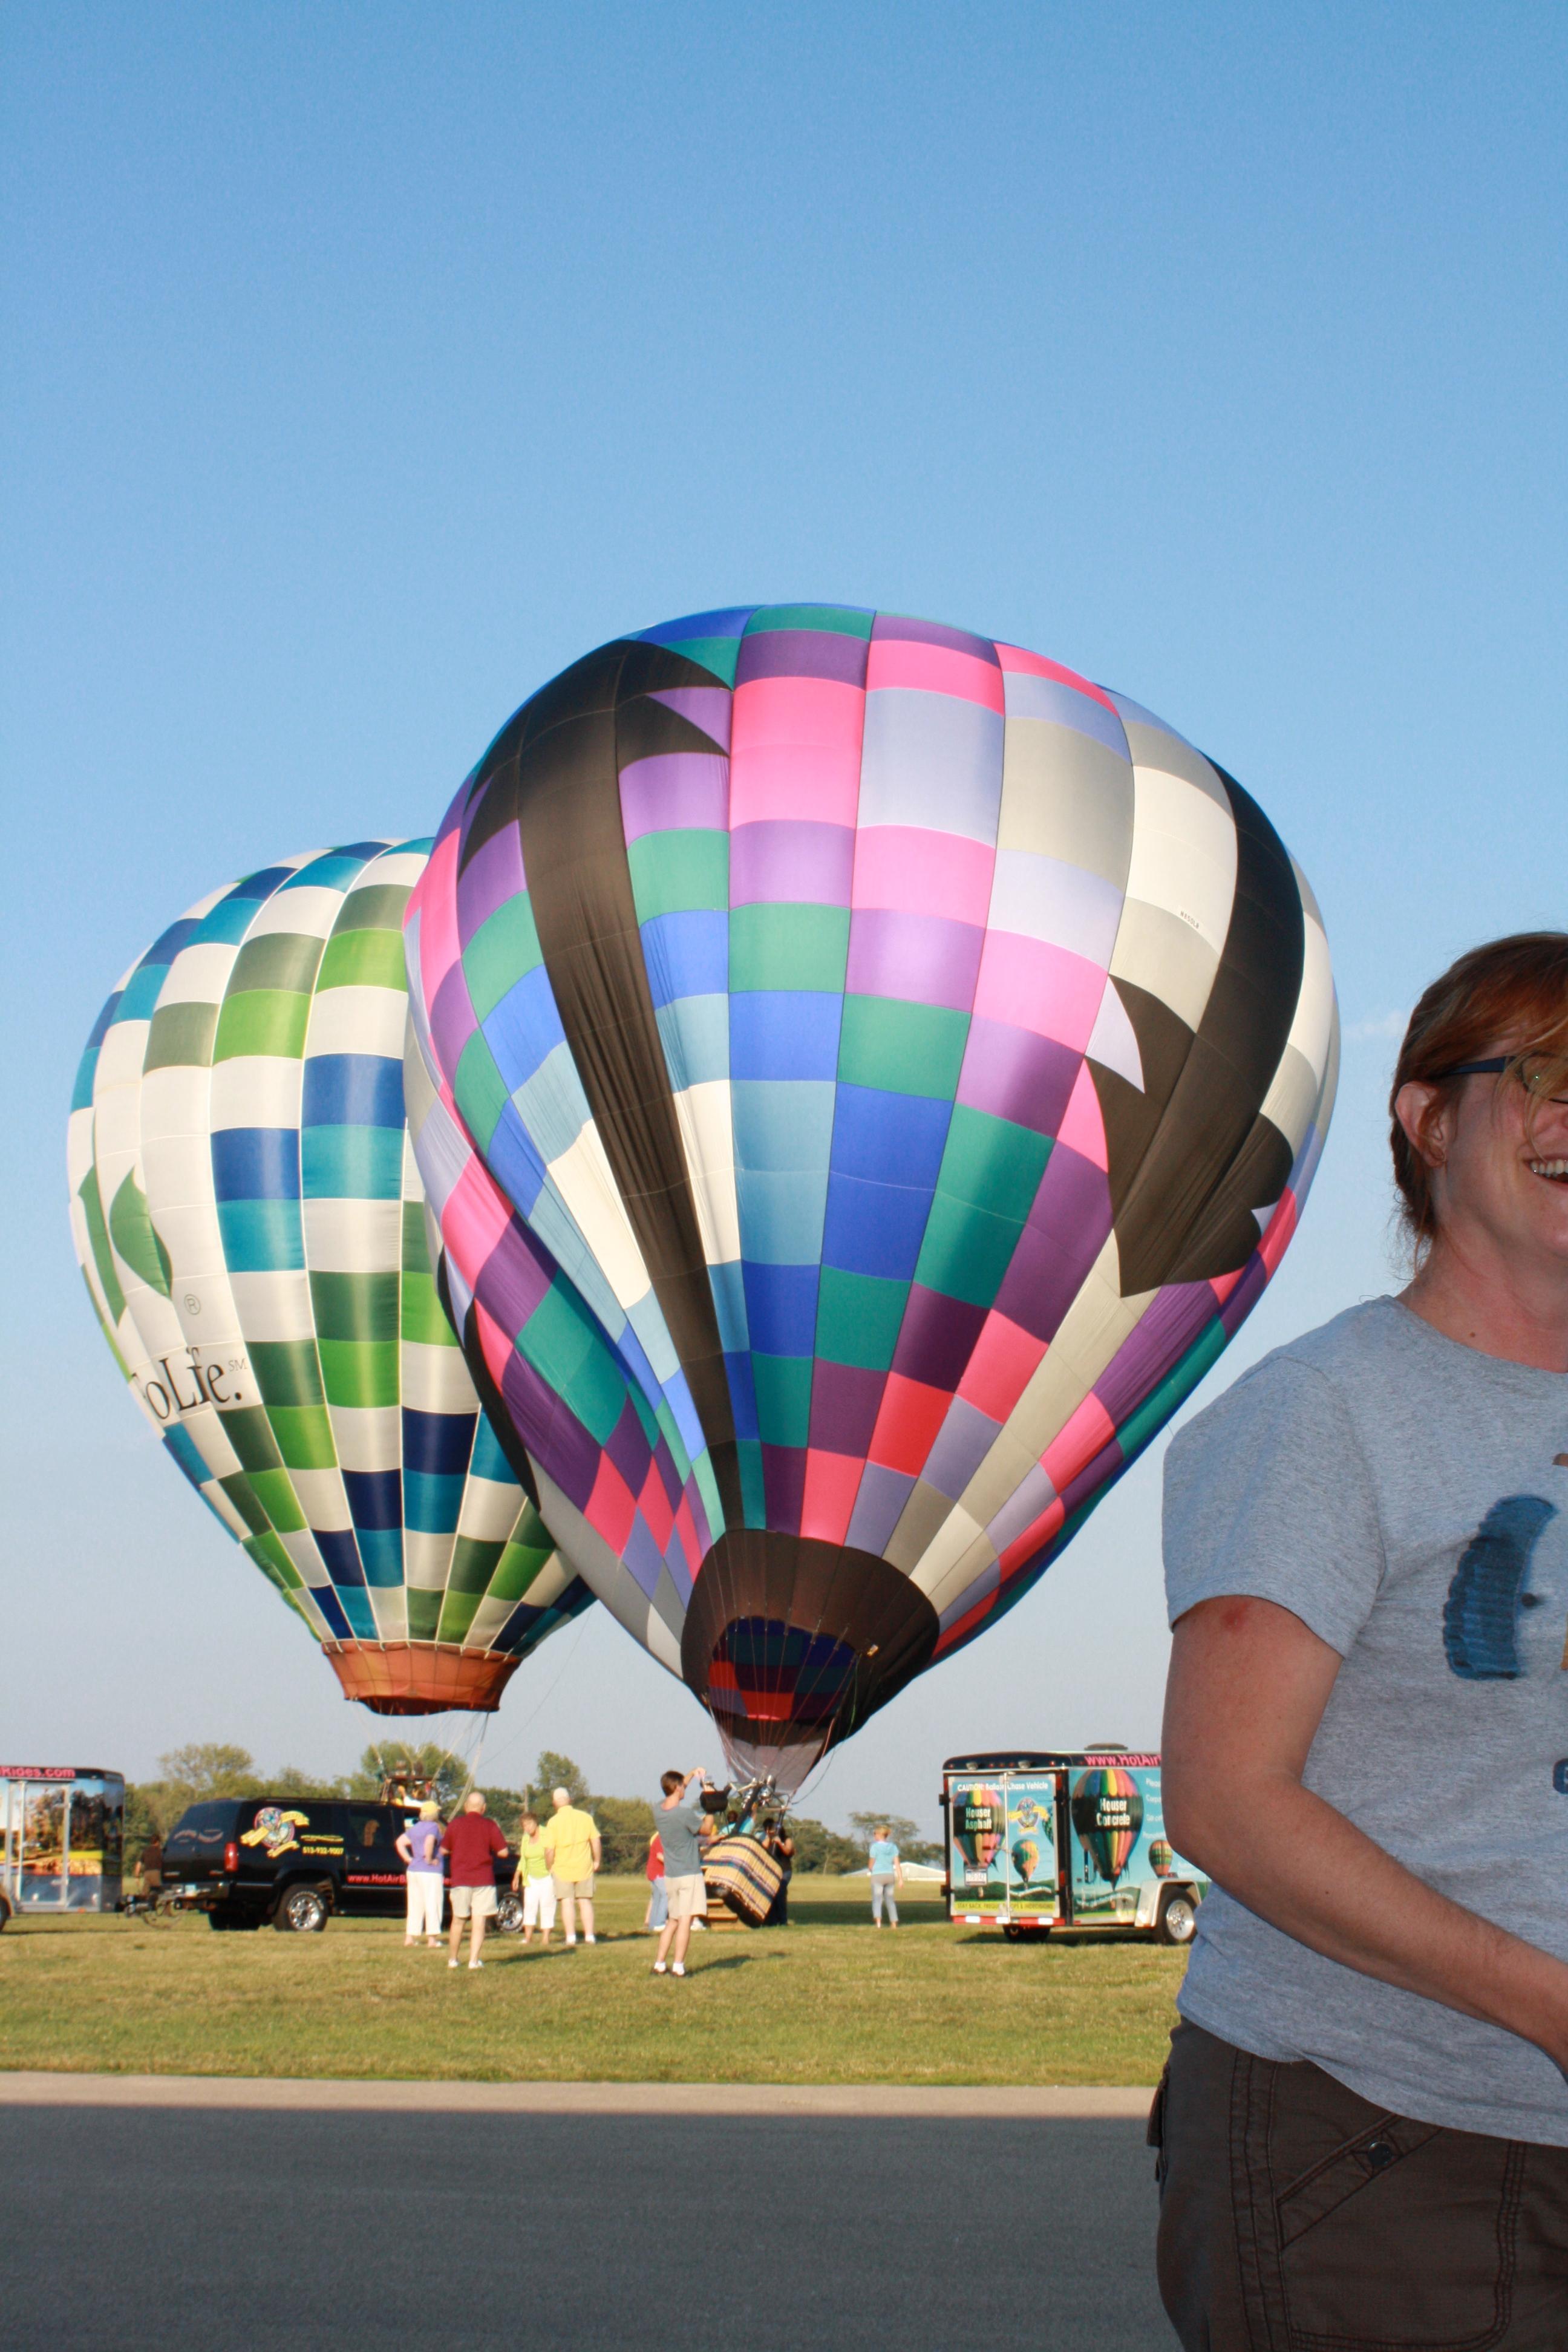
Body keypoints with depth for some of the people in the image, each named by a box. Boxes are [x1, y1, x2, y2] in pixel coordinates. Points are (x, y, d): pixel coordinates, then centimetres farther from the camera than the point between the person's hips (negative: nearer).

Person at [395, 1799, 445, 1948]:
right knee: (432, 1905, -3)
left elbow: (400, 1842, 11)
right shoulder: (433, 1827, -11)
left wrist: (409, 1860, 8)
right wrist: (429, 1860, -17)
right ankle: (432, 1940, -4)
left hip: (413, 1871, 8)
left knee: (415, 1905, 13)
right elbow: (429, 1843, -29)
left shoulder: (415, 1828, 13)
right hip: (430, 1873, -7)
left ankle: (410, 1938, 14)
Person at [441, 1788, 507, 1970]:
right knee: (479, 1922, -1)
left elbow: (444, 1850, 7)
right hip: (484, 1880, -2)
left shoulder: (454, 1825, 0)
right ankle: (474, 1960, -8)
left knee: (458, 1920, 15)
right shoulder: (490, 1826, -5)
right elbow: (503, 1851, -6)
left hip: (460, 1880, 2)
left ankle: (453, 1959, 23)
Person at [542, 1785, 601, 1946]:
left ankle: (571, 1936, -1)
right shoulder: (586, 1817, -2)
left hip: (563, 1868, -2)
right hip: (585, 1868, 2)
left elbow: (549, 1850, -13)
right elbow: (596, 1841, 0)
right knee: (585, 1901, 11)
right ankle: (589, 1935, 8)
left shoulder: (554, 1822, -11)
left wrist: (550, 1867, 3)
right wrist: (597, 1861, 12)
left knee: (567, 1902, 4)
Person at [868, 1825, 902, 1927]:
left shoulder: (875, 1847, -7)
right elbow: (897, 1864, 0)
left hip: (878, 1876, -5)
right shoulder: (893, 1847, 6)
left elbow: (872, 1864, -3)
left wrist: (872, 1870, 20)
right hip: (890, 1876, 5)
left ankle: (878, 1922, -35)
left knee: (877, 1900, -13)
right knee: (890, 1900, 18)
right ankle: (894, 1924, 18)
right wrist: (901, 1879, -1)